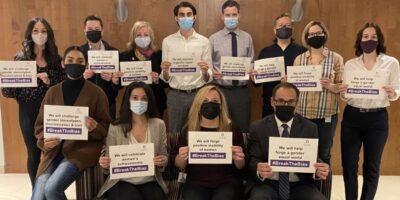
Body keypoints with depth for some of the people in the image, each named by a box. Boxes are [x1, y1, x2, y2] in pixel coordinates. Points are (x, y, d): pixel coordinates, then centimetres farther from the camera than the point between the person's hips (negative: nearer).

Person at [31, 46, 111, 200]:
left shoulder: (96, 92, -1)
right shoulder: (53, 92, 8)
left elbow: (106, 126, 3)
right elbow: (40, 125, 13)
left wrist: (94, 128, -20)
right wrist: (44, 141, -8)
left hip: (83, 148, -3)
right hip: (55, 150, 3)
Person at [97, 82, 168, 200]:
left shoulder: (159, 125, 2)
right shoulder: (115, 128, -2)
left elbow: (164, 156, 8)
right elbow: (110, 162, 3)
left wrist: (163, 161, -14)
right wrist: (105, 164, -19)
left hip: (150, 182, 2)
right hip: (122, 181, -1)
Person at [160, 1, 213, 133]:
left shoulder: (204, 41, 1)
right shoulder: (167, 41, 3)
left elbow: (208, 79, 1)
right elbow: (165, 79, 4)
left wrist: (205, 72, -20)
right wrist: (165, 71, -17)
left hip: (198, 94, 0)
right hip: (175, 95, 1)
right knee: (174, 133, 11)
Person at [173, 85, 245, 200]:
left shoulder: (232, 129, 2)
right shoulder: (188, 130, 5)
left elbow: (240, 167, 7)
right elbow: (179, 166, 7)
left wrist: (238, 159, -16)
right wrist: (181, 157, -15)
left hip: (227, 182, 0)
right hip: (196, 183, 1)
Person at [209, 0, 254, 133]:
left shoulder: (247, 38, 5)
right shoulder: (214, 39, 1)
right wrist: (212, 73, -19)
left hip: (241, 91, 1)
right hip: (220, 90, -1)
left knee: (243, 127, 9)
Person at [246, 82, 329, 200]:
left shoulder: (310, 128, 7)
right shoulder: (258, 128, 3)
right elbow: (253, 160, -2)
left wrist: (318, 170, -20)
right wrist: (258, 169, -26)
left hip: (300, 185, 3)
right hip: (267, 184, -2)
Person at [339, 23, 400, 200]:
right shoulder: (350, 64, 5)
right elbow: (345, 97, 7)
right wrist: (342, 92, -14)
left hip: (377, 119, -1)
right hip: (351, 117, 2)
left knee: (372, 166, 10)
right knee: (348, 164, 5)